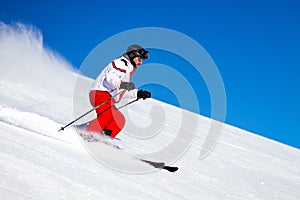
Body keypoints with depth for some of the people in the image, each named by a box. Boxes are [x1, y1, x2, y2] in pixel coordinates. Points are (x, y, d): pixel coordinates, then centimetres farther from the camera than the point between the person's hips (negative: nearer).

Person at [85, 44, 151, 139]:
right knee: (106, 117, -30)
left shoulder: (128, 68, 29)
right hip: (100, 93, -11)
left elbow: (123, 91, 32)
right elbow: (110, 78, -20)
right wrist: (122, 84, -37)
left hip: (108, 99, 11)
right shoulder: (121, 63, -3)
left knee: (120, 120, 7)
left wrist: (138, 93, 24)